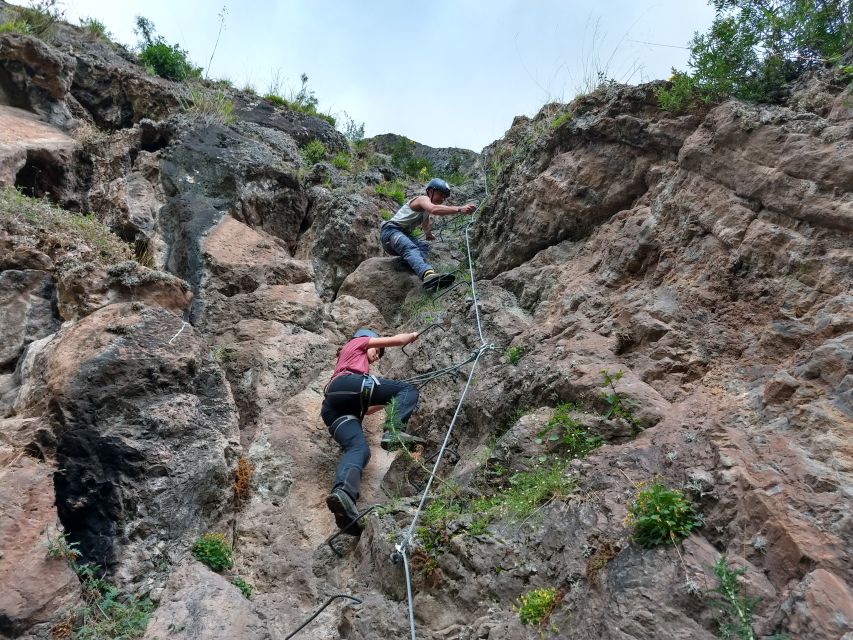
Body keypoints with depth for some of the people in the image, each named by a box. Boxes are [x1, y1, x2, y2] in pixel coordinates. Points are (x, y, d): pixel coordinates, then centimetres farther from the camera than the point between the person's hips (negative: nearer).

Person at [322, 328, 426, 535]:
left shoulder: (343, 362, 45)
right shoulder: (357, 343, 30)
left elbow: (363, 409, 39)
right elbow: (396, 340, 24)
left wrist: (389, 400, 47)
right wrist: (412, 335, 45)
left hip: (332, 408, 7)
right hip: (347, 384, -6)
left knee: (358, 448, -18)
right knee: (408, 390, 2)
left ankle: (342, 493, -49)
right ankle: (393, 431, -27)